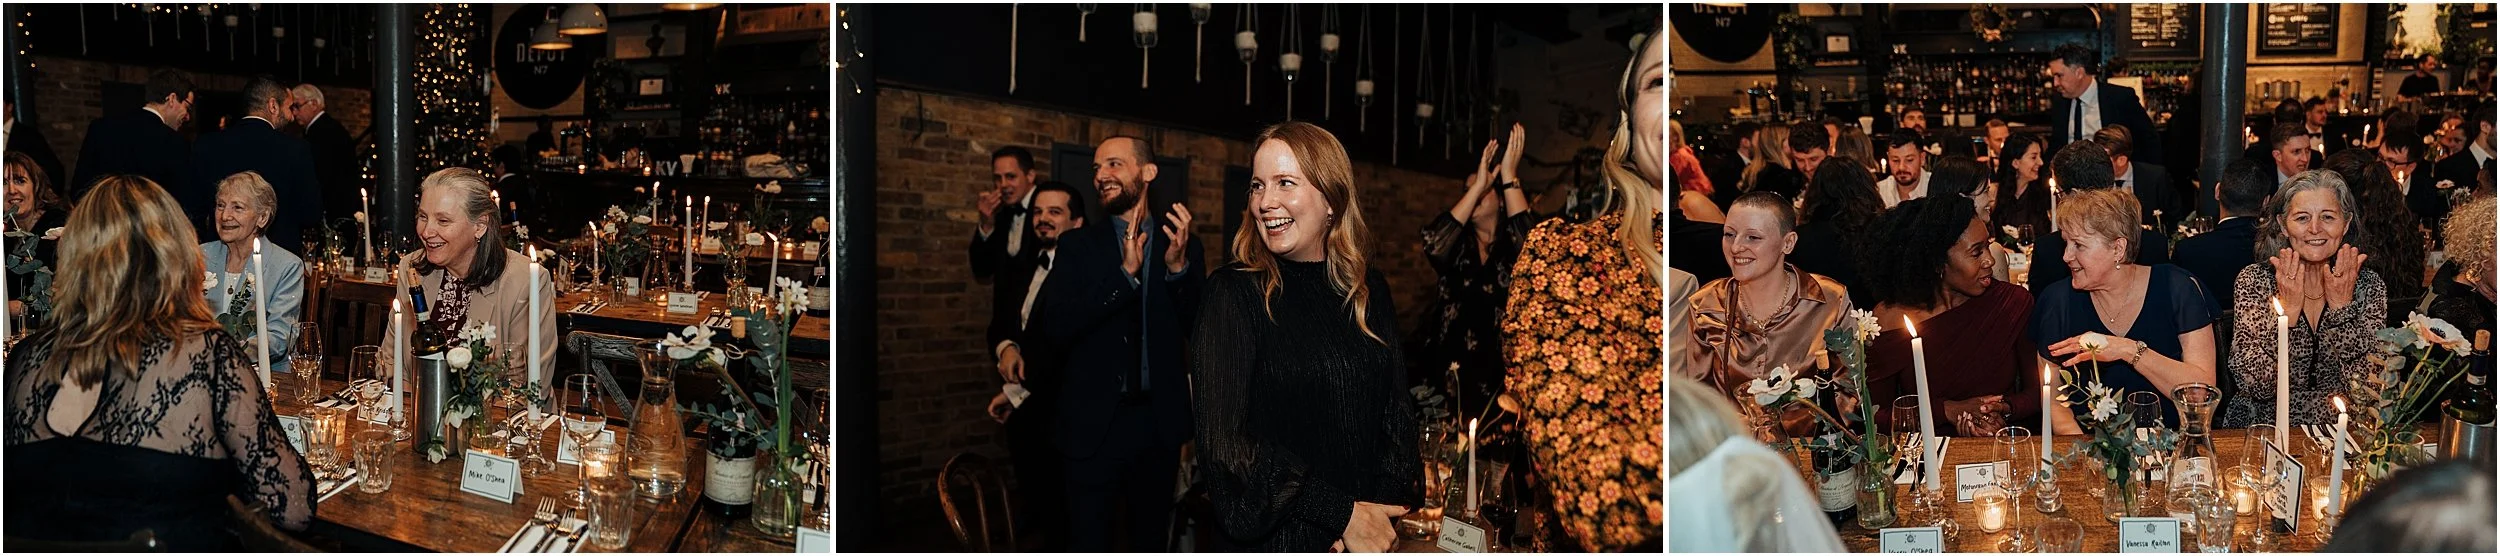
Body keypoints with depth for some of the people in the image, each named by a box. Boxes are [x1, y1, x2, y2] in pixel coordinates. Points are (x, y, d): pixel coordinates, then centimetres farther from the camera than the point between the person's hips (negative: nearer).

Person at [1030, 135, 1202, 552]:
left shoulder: (1182, 247, 3)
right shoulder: (1078, 245, 1)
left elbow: (1198, 330, -3)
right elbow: (1055, 328, -10)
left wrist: (1178, 266, -20)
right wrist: (1124, 273, -20)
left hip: (1159, 421, 1)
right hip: (1095, 421, -1)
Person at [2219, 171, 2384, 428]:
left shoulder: (2369, 286, 1)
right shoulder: (2254, 281, -4)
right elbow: (2256, 386, -12)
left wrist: (2342, 306, -14)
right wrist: (2287, 309, -19)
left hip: (2342, 433, 3)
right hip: (2266, 426, -2)